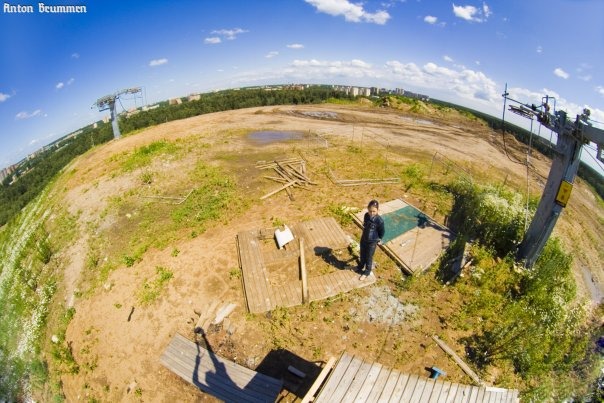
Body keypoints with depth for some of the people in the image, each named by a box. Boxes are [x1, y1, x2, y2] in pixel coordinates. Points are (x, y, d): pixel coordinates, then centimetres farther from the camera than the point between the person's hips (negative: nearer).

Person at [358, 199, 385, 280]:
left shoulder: (379, 220, -28)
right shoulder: (366, 215, -12)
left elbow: (382, 231, -11)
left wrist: (379, 240, 2)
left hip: (372, 242, -5)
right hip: (363, 239, 5)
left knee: (369, 257, 14)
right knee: (362, 255, 25)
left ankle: (367, 272, 36)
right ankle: (361, 267, 51)